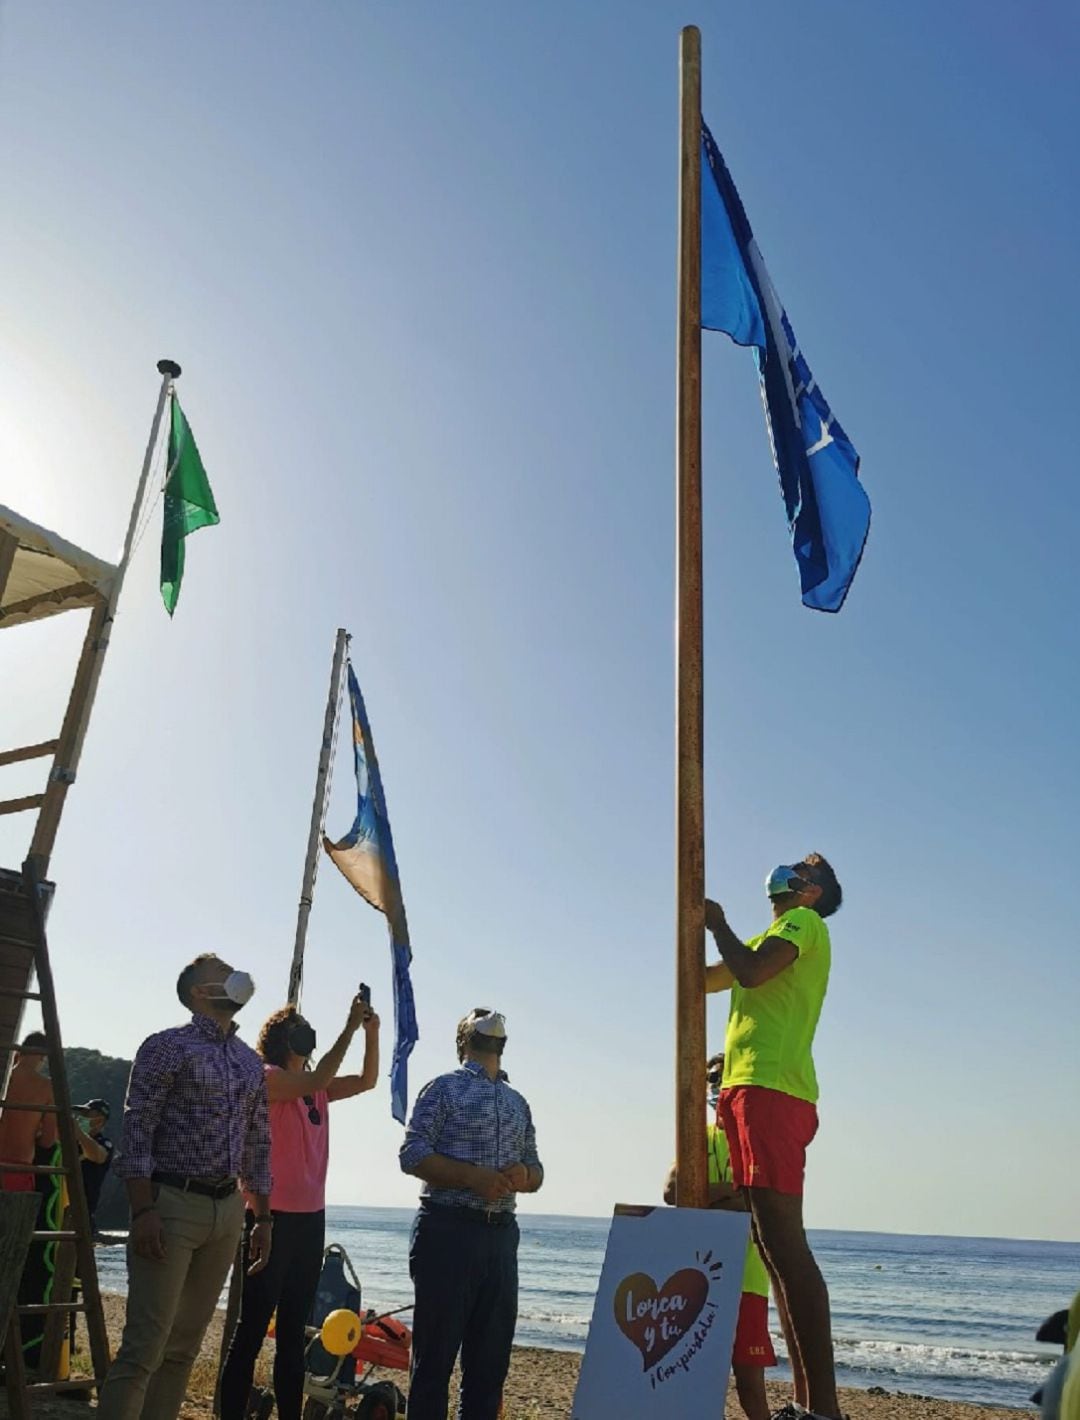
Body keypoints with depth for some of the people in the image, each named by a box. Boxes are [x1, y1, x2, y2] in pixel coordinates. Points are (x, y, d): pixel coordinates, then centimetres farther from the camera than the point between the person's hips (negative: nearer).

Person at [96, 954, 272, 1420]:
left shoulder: (251, 1062, 14)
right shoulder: (167, 1046, -4)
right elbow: (136, 1129, -9)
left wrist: (262, 1218, 15)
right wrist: (143, 1209, -17)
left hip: (227, 1209, 6)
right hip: (172, 1203, -6)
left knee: (185, 1343, 11)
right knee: (145, 1344, -8)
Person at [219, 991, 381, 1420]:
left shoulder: (315, 1089, 13)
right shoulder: (266, 1078, -8)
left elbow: (367, 1080, 9)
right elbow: (316, 1079, -24)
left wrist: (372, 1031, -3)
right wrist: (351, 1027, -22)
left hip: (310, 1218, 8)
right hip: (272, 1216, -8)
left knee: (293, 1329, 13)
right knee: (253, 1326, -4)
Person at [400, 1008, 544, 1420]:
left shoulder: (518, 1102, 17)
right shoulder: (444, 1087, 0)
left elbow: (535, 1169, 18)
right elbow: (412, 1154, -9)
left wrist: (524, 1177, -7)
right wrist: (473, 1177, -20)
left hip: (501, 1235, 6)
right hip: (448, 1230, -6)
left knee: (491, 1356, 11)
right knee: (436, 1351, 0)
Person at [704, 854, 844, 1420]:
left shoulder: (806, 921, 2)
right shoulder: (771, 940, 28)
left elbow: (751, 972, -15)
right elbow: (703, 980, 31)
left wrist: (718, 924, 1)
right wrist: (698, 923, 23)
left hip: (769, 1091, -10)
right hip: (747, 1092, 10)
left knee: (783, 1243, -15)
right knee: (773, 1245, 9)